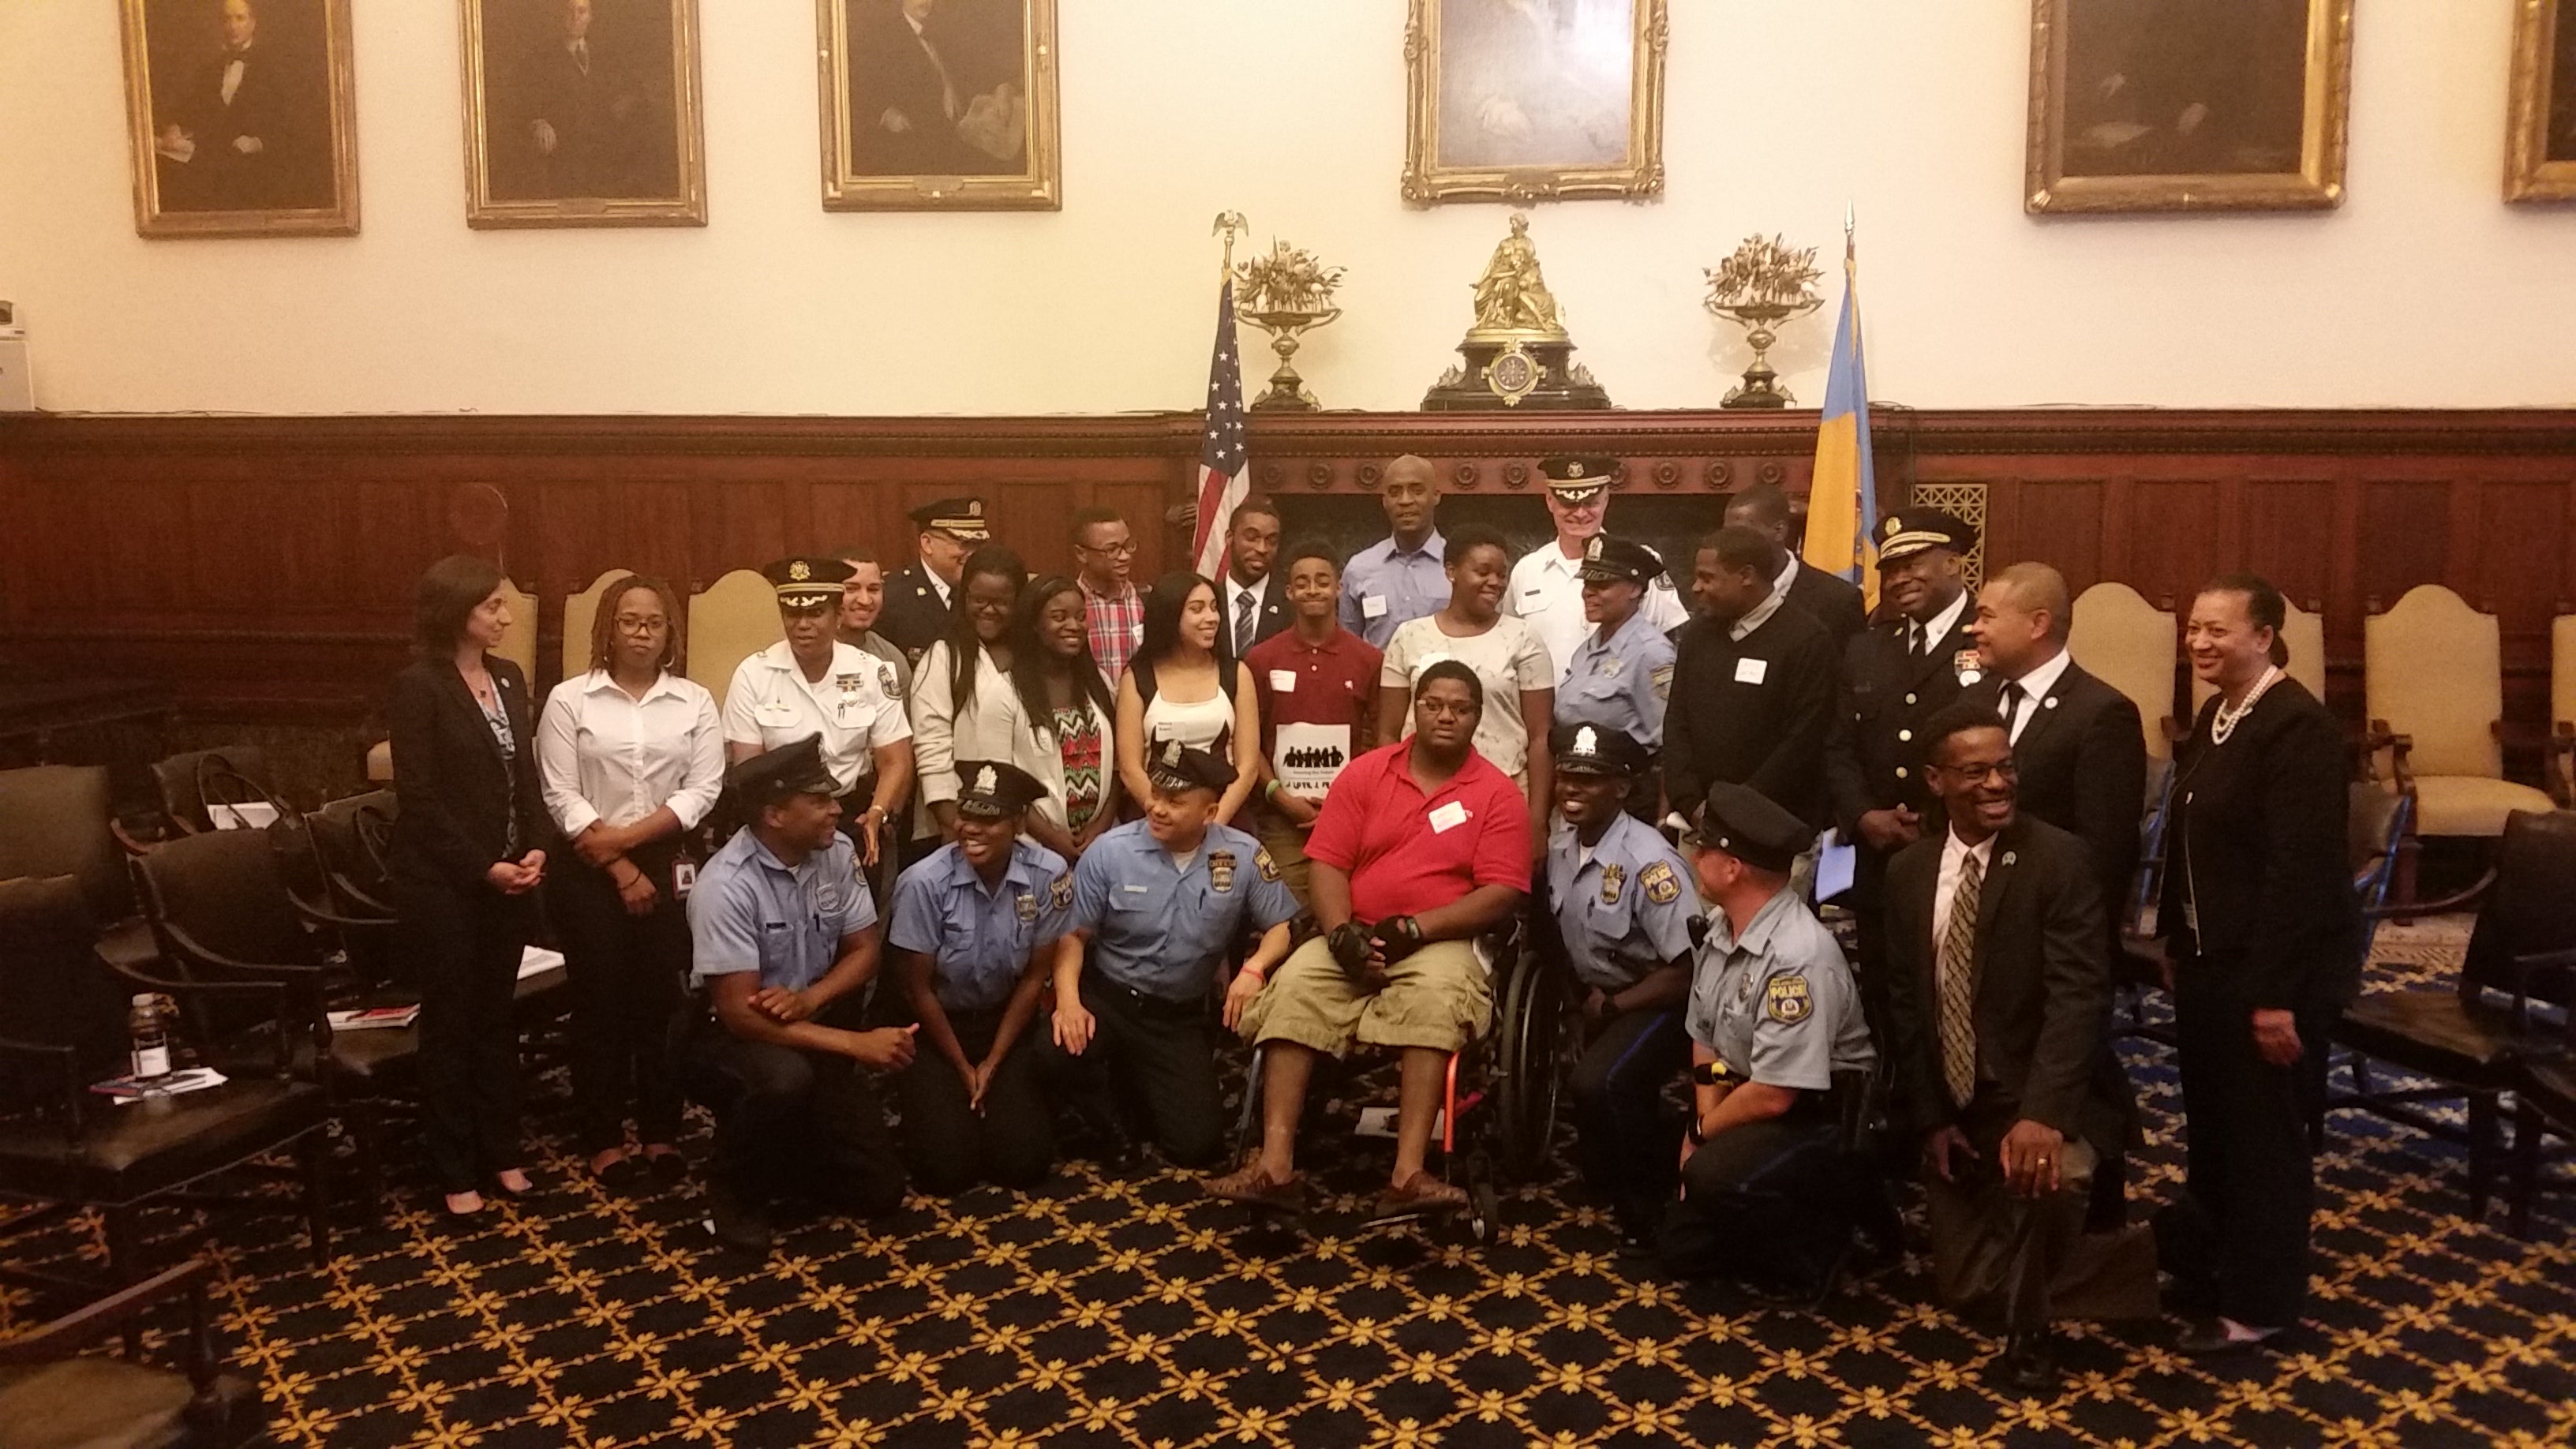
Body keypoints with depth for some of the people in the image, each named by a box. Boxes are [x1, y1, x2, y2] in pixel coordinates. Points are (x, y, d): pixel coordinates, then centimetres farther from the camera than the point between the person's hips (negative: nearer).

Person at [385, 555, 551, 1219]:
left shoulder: (509, 679, 8)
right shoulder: (419, 686, -13)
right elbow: (419, 799, -16)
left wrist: (537, 848, -4)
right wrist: (482, 868, -15)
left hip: (507, 878, 6)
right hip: (442, 883, -6)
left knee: (497, 1016, 14)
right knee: (451, 1022, 5)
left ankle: (502, 1154, 25)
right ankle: (455, 1172, 16)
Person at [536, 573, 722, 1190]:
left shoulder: (695, 700, 4)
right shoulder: (569, 699, -1)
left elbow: (703, 789, -3)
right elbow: (562, 797, -6)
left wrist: (628, 835, -13)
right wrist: (620, 869, -10)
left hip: (668, 864, 1)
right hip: (589, 869, -1)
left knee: (662, 997, 5)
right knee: (600, 1001, 4)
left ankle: (661, 1131, 17)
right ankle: (605, 1138, 13)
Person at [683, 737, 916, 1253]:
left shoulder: (837, 852, -8)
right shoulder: (726, 886, -26)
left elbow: (864, 951, -1)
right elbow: (740, 1013, -27)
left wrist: (809, 998, -23)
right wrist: (856, 1042, -32)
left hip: (813, 1031, 5)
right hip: (730, 1038, -5)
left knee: (880, 1189, -4)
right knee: (785, 1078, -41)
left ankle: (773, 1158, 22)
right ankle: (735, 1191, -11)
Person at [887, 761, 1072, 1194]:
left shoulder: (1048, 874, -17)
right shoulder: (924, 882, -23)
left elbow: (1035, 976, -6)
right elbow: (918, 988, -11)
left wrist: (993, 1064, -6)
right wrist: (964, 1069, -3)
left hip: (1006, 1024, 2)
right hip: (935, 1029, -2)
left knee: (1024, 1162, -11)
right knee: (946, 1168, -15)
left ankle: (998, 1101, 22)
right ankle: (929, 1103, 20)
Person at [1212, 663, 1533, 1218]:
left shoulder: (1498, 794, 1)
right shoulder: (1365, 772, 8)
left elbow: (1503, 894, -8)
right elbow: (1328, 864, 3)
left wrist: (1413, 929, -17)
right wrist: (1341, 933, -16)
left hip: (1443, 941, -2)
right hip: (1355, 938, 3)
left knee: (1434, 997, -36)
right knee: (1293, 988, -26)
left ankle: (1408, 1174, -40)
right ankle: (1276, 1164, -31)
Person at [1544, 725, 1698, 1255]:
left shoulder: (1650, 863, -24)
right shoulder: (1560, 846, -3)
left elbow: (1688, 971, -23)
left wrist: (1610, 1006, -16)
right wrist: (1584, 997, -2)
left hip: (1663, 1003, -7)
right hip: (1600, 1005, 7)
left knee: (1597, 1085, -32)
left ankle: (1648, 1205, -11)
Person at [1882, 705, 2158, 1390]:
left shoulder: (2060, 859, -15)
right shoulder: (1907, 871, 0)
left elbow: (2079, 995, -24)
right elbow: (1904, 1002, 5)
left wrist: (2042, 1113, -36)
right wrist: (1929, 1116, -1)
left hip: (2043, 1104, -5)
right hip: (1956, 1110, 5)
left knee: (2051, 1180, -37)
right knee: (1966, 1285, 10)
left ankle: (2029, 1327, -8)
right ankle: (2117, 1258, 37)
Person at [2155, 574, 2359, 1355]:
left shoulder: (2298, 725, -20)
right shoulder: (2215, 715, 8)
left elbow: (2300, 869, -24)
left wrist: (2276, 994, -23)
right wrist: (2177, 945, 12)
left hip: (2269, 971, -8)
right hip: (2210, 961, 8)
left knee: (2264, 1135, 6)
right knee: (2210, 1121, 22)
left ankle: (2257, 1302, 22)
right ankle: (2205, 1256, 41)